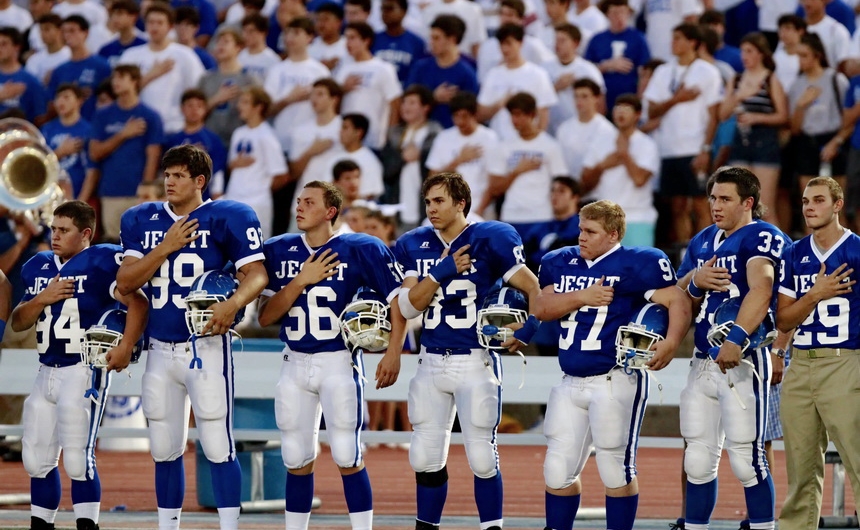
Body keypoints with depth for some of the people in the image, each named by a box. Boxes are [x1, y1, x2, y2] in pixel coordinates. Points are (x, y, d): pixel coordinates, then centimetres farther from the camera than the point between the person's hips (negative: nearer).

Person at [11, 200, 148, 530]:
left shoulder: (101, 262, -9)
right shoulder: (38, 267, 13)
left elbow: (138, 302, -16)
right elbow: (17, 323, 14)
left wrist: (126, 347, -24)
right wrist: (42, 299, -4)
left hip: (85, 371, -8)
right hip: (47, 373, 8)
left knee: (77, 459, -10)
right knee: (38, 459, 11)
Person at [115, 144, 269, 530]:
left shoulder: (227, 218, -4)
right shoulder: (143, 221, 10)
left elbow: (256, 274, -10)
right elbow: (125, 282, 3)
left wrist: (233, 304, -30)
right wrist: (166, 247, -9)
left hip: (206, 348, -5)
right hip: (160, 350, 5)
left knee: (217, 445, -8)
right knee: (164, 449, 11)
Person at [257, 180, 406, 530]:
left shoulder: (360, 250, -7)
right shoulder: (279, 252, 5)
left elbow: (398, 298, -3)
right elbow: (265, 317, 0)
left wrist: (393, 352, -10)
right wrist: (301, 281, -12)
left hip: (339, 363, -4)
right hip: (295, 366, 4)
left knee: (348, 458, -5)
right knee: (297, 461, 9)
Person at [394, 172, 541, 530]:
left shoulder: (489, 241, -7)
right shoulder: (414, 246, 5)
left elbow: (535, 290, -4)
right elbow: (409, 307, -4)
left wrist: (529, 329, -17)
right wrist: (441, 272, -16)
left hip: (476, 362, -4)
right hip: (432, 363, 4)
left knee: (482, 456, -2)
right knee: (425, 457, 7)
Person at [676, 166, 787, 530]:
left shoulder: (760, 238, -8)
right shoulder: (703, 242, 18)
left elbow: (761, 292, -24)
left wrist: (737, 339, -36)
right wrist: (696, 281, -1)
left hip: (742, 361, -8)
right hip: (704, 361, 8)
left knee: (746, 458, -7)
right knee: (698, 460, 9)